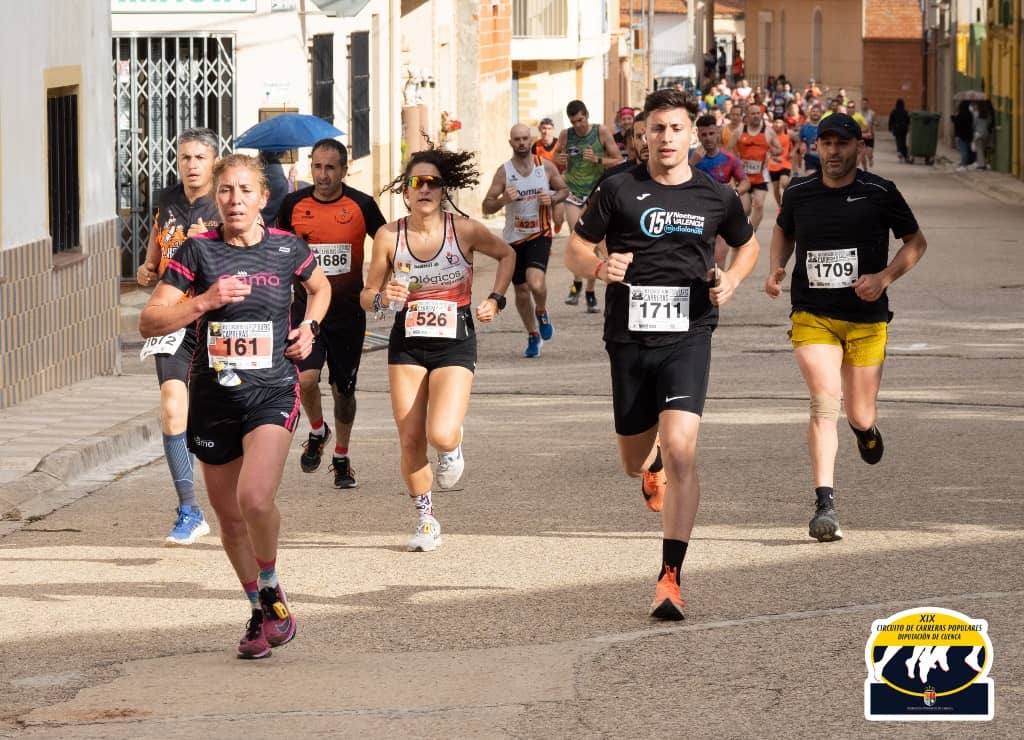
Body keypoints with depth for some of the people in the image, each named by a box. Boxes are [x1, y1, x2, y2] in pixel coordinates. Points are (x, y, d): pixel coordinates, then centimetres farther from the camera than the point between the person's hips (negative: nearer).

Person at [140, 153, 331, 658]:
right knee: (228, 513, 11)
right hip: (213, 396, 2)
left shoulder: (287, 249, 1)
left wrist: (309, 327, 5)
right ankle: (260, 612, 32)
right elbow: (149, 321, -7)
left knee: (255, 499, -23)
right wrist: (204, 302, -20)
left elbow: (320, 288, 24)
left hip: (272, 393, -2)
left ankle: (271, 590, 4)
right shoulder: (198, 252, -3)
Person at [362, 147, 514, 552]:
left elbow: (507, 255, 12)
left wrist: (495, 299, 1)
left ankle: (453, 447, 21)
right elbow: (367, 295, 4)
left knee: (441, 435, -19)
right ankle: (426, 521, 21)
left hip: (455, 343, -2)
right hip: (407, 344, 2)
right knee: (410, 441, 0)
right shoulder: (389, 236, -5)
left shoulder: (464, 230, -8)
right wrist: (382, 298, -18)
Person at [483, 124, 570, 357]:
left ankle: (542, 312, 9)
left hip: (540, 235, -2)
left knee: (536, 283, -24)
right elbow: (486, 208, -4)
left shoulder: (546, 167, -1)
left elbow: (564, 189, 14)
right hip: (514, 237, 2)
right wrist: (503, 200, -24)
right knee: (521, 290, 10)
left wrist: (552, 199, -7)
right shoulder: (504, 172, -3)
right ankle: (533, 336, 30)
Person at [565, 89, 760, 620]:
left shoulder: (715, 197, 4)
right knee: (634, 462, 14)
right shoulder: (618, 190, 0)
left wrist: (730, 280, 2)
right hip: (628, 338, 1)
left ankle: (669, 577, -17)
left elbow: (748, 244, 23)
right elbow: (574, 250, 5)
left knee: (680, 450, -20)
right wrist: (600, 267, -17)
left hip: (687, 337, -1)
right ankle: (654, 465, 55)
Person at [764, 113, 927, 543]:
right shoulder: (799, 193, 3)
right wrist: (776, 268, 4)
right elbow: (783, 231, 23)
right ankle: (825, 504, -24)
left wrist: (885, 277, -10)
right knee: (824, 402, -19)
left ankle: (866, 427, 49)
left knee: (860, 416, 8)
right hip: (812, 316, 0)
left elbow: (916, 241, 6)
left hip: (866, 320, 0)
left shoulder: (880, 194, -3)